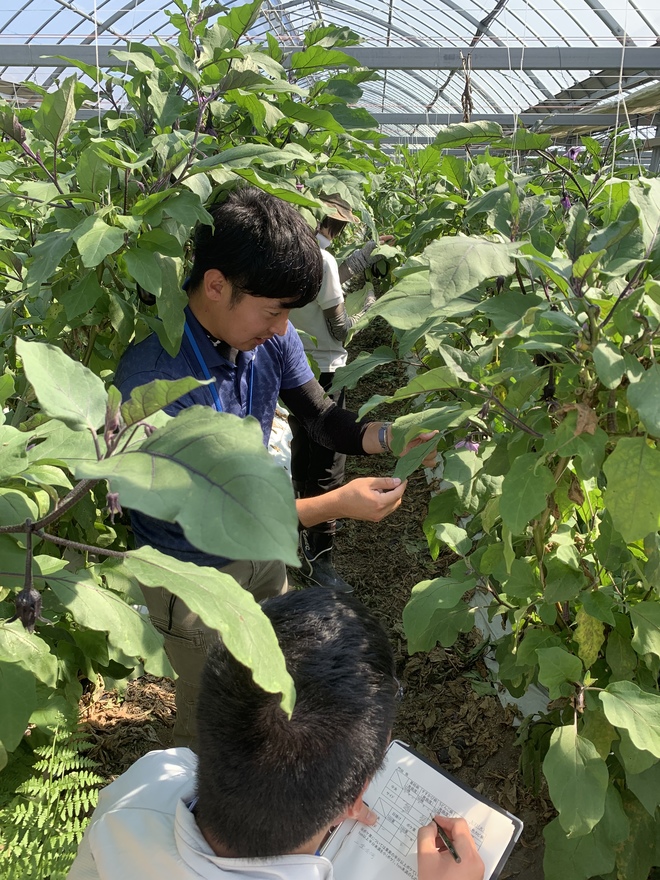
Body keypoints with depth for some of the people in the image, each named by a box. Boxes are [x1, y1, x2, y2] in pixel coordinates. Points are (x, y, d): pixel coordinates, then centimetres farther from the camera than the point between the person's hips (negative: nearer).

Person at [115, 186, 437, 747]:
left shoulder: (270, 337, -14)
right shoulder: (153, 373, -33)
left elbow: (324, 420, -3)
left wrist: (390, 436, -23)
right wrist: (336, 505, -32)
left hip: (260, 548, 6)